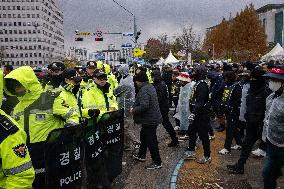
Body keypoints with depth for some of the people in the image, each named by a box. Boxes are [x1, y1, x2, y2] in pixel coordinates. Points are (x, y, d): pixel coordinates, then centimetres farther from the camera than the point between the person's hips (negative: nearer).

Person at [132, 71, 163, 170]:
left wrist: (134, 110, -15)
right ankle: (141, 155, 42)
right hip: (153, 118, 11)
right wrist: (135, 107, 15)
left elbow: (144, 106, -32)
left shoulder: (144, 90, -22)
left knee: (151, 141, 0)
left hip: (150, 120, -11)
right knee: (143, 136, 25)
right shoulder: (150, 86, 10)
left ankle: (157, 162, 11)